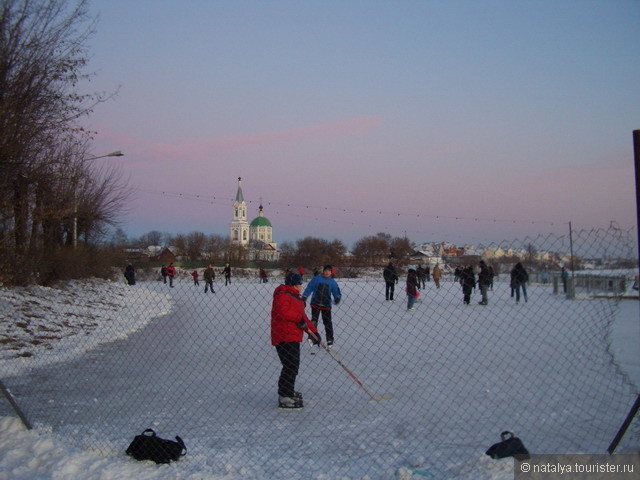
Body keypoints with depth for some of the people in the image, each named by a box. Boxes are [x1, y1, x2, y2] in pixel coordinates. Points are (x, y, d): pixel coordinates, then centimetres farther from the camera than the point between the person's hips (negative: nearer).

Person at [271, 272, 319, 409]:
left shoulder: (295, 297, 23)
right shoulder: (283, 295, -11)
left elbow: (303, 317, 25)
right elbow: (281, 311, -28)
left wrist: (313, 331, 18)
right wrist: (299, 318, -23)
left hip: (293, 337, 11)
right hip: (285, 337, -11)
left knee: (293, 366, 20)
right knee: (291, 366, -12)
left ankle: (288, 391, 34)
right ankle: (285, 398, -10)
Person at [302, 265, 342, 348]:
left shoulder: (332, 282, 2)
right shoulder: (316, 279, -2)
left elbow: (336, 292, 0)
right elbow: (309, 288, 1)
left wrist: (337, 298, -22)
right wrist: (304, 297, -1)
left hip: (326, 305, 1)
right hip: (315, 303, -1)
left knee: (328, 322, 3)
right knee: (314, 320, -4)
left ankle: (330, 339, 14)